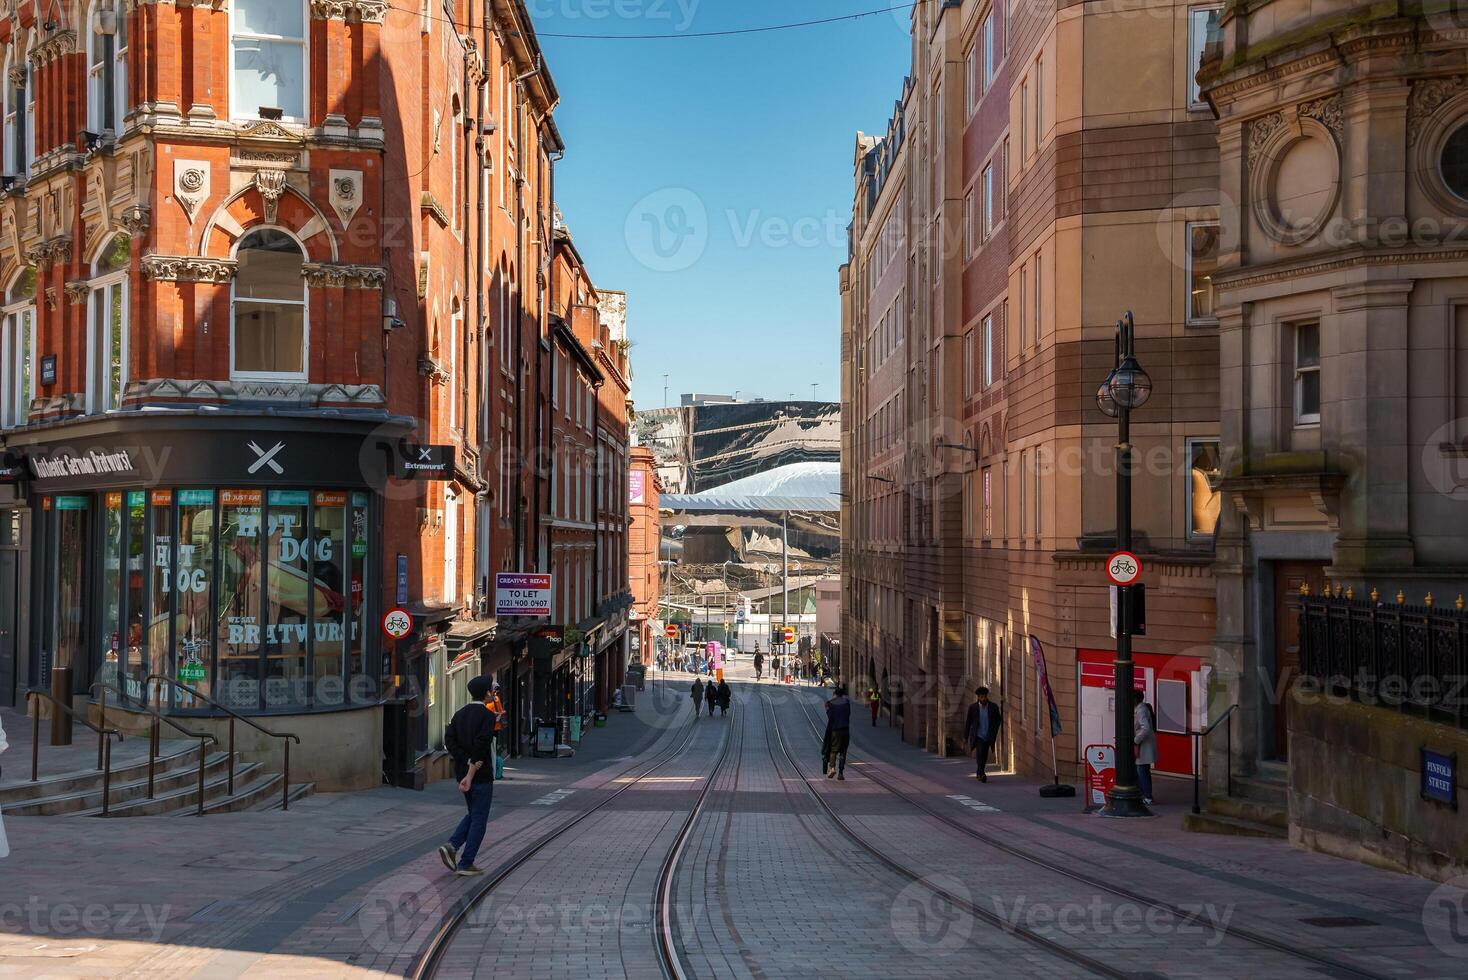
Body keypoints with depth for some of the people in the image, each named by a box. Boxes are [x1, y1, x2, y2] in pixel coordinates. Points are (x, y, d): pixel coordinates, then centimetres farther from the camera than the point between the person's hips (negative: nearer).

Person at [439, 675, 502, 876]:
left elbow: (449, 741, -1)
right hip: (481, 775, -7)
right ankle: (465, 864, 3)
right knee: (479, 819, 3)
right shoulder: (487, 716, -14)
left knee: (473, 814, 21)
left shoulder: (459, 714, 8)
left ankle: (451, 846, 2)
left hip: (462, 771, 7)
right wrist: (471, 775, -22)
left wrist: (467, 762, -6)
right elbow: (481, 746, -24)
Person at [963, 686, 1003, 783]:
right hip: (978, 735, -2)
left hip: (988, 736, 2)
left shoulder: (993, 707, -3)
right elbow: (968, 721, 3)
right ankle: (982, 774, -25)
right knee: (980, 753, -21)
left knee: (984, 756, 11)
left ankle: (979, 773, 32)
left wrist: (994, 730, -1)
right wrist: (966, 736, 4)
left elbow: (999, 719, 11)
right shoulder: (973, 707, -5)